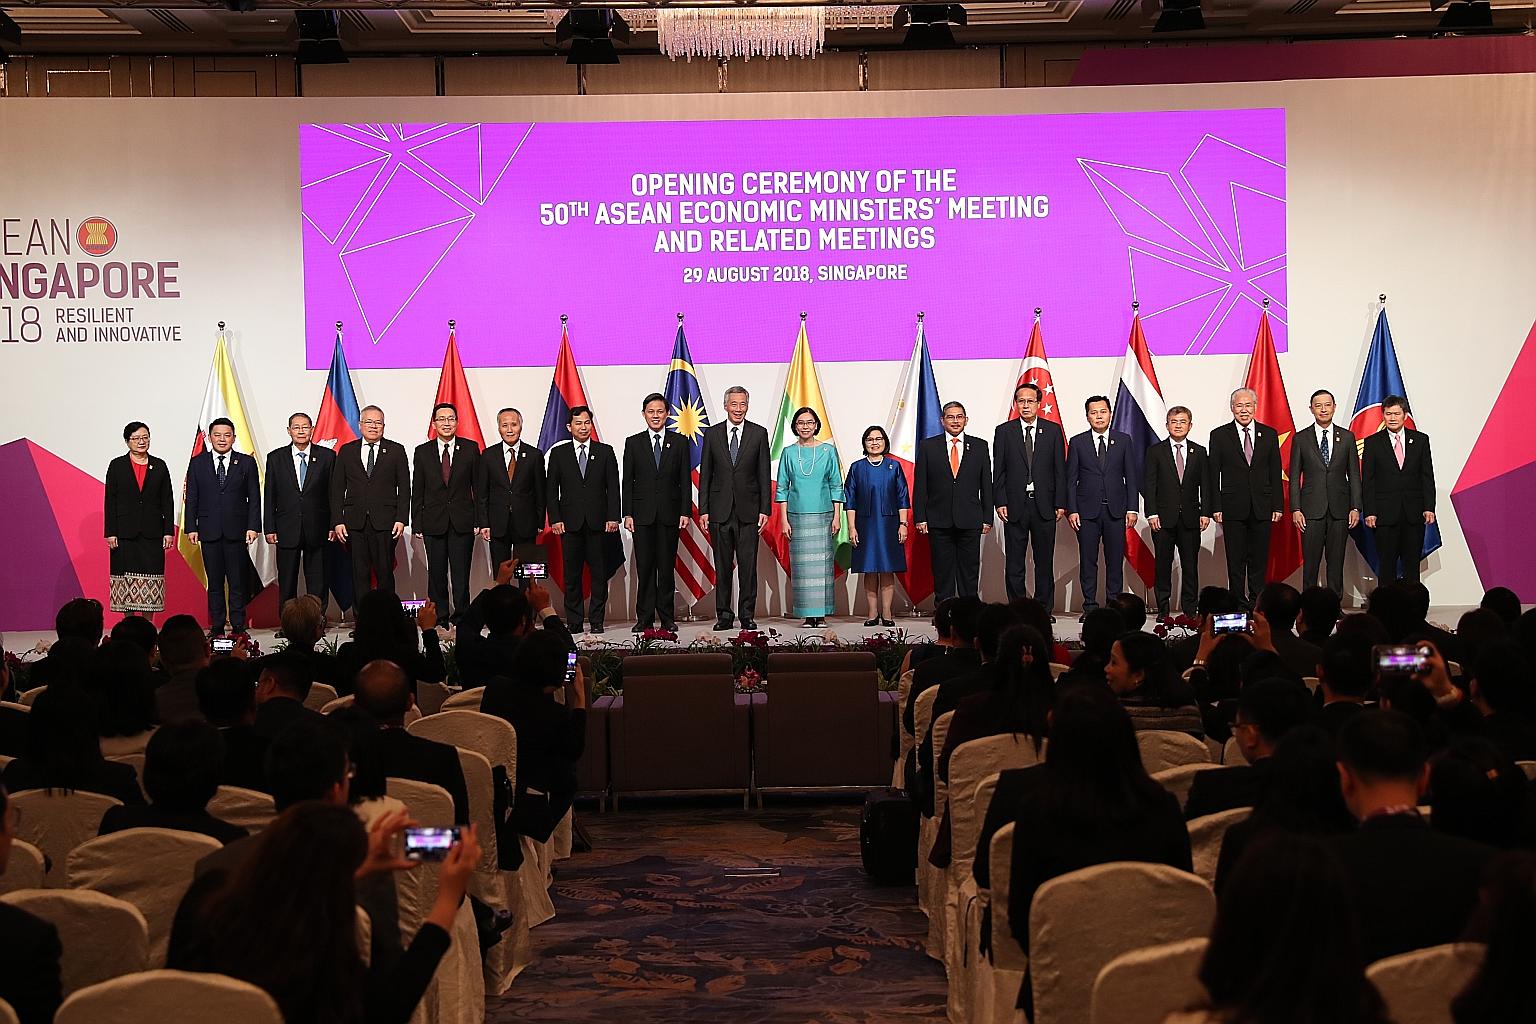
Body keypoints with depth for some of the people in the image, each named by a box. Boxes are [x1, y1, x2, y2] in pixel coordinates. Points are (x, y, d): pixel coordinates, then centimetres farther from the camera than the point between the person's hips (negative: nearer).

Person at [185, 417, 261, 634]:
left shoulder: (246, 462, 6)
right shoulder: (197, 463, 9)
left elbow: (254, 498, 4)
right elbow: (191, 498, 8)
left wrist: (253, 527, -5)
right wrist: (191, 527, -1)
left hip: (237, 531, -1)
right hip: (209, 532, 1)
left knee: (238, 582, -1)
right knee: (214, 582, 5)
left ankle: (238, 626, 4)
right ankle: (217, 626, 11)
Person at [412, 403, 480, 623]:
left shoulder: (471, 448, 4)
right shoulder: (423, 451, 7)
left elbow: (478, 486, 4)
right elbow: (417, 491, 8)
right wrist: (417, 523, 1)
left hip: (462, 521, -1)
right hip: (433, 521, 1)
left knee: (461, 572, -2)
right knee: (436, 573, 5)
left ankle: (461, 617, 6)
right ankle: (439, 617, 14)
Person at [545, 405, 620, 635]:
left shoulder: (605, 452, 8)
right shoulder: (558, 453, 8)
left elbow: (613, 487, 5)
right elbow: (551, 489, 7)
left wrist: (613, 517, -4)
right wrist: (555, 519, -3)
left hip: (598, 521, 0)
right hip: (570, 522, 0)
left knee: (599, 573, 1)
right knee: (571, 574, 2)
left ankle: (596, 621, 6)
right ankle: (573, 622, 7)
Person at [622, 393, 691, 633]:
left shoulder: (680, 442, 8)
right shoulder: (633, 443, 8)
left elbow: (686, 480, 5)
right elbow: (627, 481, 6)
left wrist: (685, 512, -3)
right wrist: (627, 514, -2)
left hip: (669, 514, 0)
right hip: (642, 514, 0)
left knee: (667, 567, 3)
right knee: (644, 568, 0)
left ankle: (667, 618, 9)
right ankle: (644, 619, 5)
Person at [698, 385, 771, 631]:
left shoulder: (759, 433, 4)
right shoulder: (712, 434, 6)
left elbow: (764, 475, 3)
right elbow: (705, 475, 6)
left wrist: (765, 509, -3)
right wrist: (703, 510, 0)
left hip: (748, 510, -1)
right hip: (720, 509, 1)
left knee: (748, 566, -1)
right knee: (722, 566, 6)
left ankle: (747, 615, 7)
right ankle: (723, 615, 12)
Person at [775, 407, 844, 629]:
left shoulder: (828, 450, 4)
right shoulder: (788, 452, 5)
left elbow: (836, 485, 5)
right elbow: (782, 488, 7)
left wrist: (837, 516, -2)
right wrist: (784, 519, 0)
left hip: (823, 515, 0)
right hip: (798, 516, 1)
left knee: (822, 563, -1)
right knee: (802, 565, -1)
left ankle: (821, 614, 4)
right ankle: (808, 615, 4)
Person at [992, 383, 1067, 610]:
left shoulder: (1053, 430, 7)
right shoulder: (1004, 431, 6)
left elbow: (1060, 469, 5)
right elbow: (998, 470, 4)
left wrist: (1060, 503, -1)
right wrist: (1000, 502, -4)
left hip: (1044, 505, 0)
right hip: (1015, 505, 0)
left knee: (1044, 561, 5)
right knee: (1014, 563, 1)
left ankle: (1044, 609, 13)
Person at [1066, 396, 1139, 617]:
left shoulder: (1124, 440, 8)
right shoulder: (1077, 442, 5)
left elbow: (1131, 477, 7)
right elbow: (1071, 479, 4)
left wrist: (1132, 509, 0)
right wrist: (1071, 510, -4)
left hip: (1116, 509, 1)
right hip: (1087, 510, 0)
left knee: (1115, 561, 2)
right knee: (1088, 561, 1)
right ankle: (1089, 607, 7)